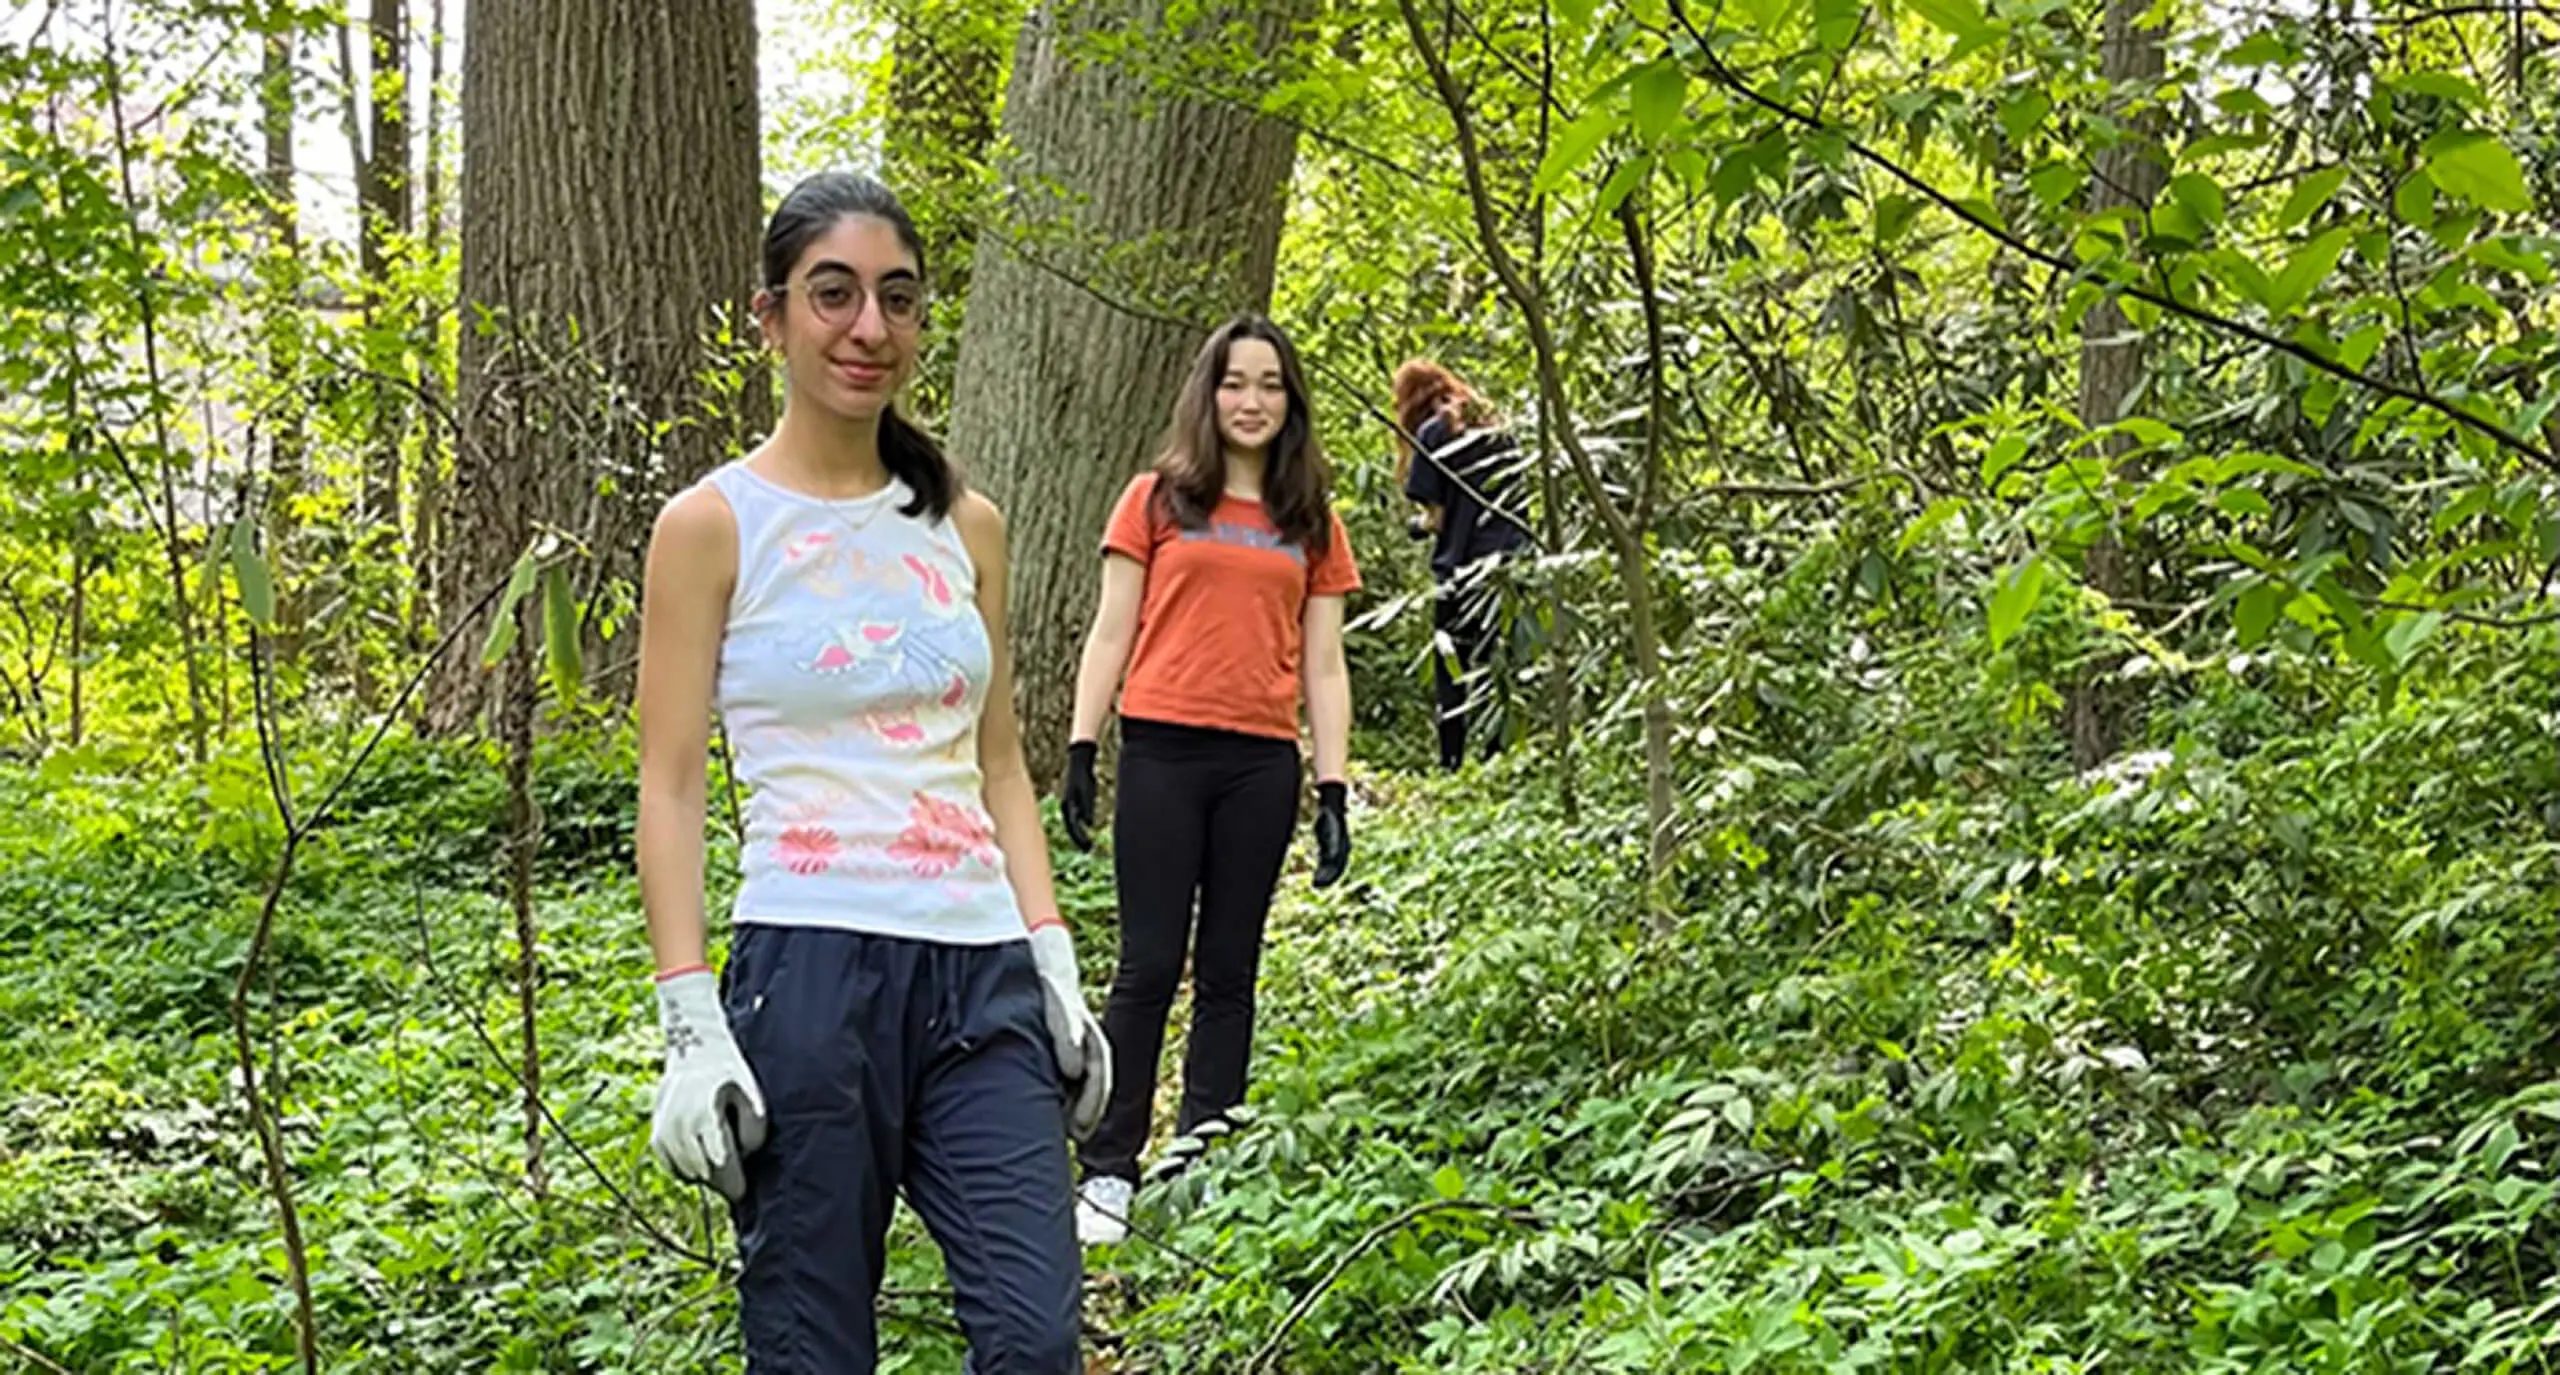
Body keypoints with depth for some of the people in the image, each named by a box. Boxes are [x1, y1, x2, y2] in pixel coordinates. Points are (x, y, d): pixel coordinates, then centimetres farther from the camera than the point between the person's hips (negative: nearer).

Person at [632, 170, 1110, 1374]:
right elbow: (668, 787, -3)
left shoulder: (964, 525, 12)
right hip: (809, 969, -4)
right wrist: (690, 1023, -10)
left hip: (982, 978, 4)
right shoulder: (713, 525, -1)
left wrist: (1055, 968, 8)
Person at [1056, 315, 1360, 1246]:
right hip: (1164, 752, -2)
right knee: (1150, 968, -4)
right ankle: (1108, 1176, 0)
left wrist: (1333, 793, 5)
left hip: (1262, 766, 3)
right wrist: (1080, 752, -3)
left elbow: (1324, 665, 11)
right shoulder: (1158, 501, 6)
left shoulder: (1312, 525, 13)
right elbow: (1111, 634, 5)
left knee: (1228, 973, 7)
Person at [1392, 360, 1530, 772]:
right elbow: (1519, 493, 13)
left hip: (1465, 571, -6)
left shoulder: (1432, 432, -5)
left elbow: (1436, 514, -10)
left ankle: (1451, 766, 0)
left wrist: (1420, 525, 12)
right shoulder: (1494, 425, 13)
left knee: (1452, 679, 1)